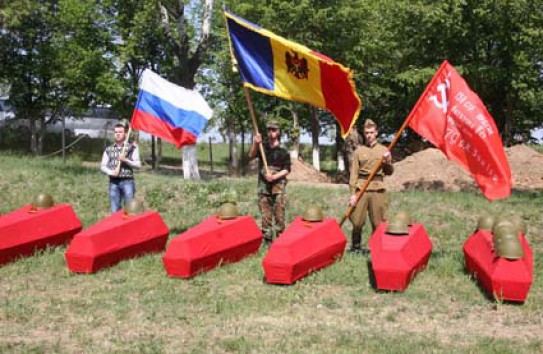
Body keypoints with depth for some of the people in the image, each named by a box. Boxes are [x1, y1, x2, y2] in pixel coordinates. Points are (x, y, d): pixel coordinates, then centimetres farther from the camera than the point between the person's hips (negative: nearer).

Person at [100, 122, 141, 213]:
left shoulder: (132, 147, 5)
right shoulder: (109, 149, 11)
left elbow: (138, 164, 1)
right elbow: (102, 166, 11)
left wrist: (125, 160, -14)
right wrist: (111, 172, -9)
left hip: (127, 181, -2)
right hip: (113, 182, 3)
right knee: (115, 210, 3)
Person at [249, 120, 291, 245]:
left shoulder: (283, 150, 1)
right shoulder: (262, 146, 8)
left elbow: (286, 170, -1)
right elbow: (251, 156, -8)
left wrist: (274, 177, -15)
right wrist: (255, 144, -25)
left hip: (278, 184, -3)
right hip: (263, 184, 3)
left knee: (279, 212, -4)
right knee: (265, 213, 5)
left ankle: (280, 237, 2)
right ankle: (267, 238, 12)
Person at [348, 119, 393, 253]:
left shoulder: (384, 150, 9)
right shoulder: (359, 150, 5)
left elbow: (389, 172, 12)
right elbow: (354, 173, 2)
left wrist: (388, 162, -9)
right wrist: (352, 193, -5)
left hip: (378, 190, 1)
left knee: (378, 222, 3)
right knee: (357, 221, -1)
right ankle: (355, 247, 14)